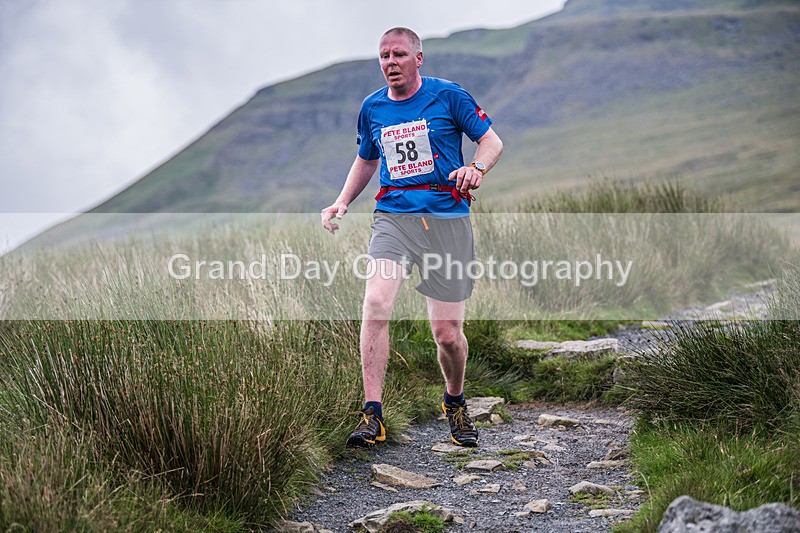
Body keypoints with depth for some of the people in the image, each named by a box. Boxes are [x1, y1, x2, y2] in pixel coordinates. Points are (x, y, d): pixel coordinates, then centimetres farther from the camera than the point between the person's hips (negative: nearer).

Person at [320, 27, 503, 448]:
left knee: (447, 333, -2)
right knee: (375, 304, -23)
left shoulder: (448, 95, 1)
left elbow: (492, 141, 4)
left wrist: (476, 168, -18)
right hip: (394, 216, 2)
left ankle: (454, 402, 29)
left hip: (447, 218, -2)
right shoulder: (372, 108, 13)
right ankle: (372, 416, -18)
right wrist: (342, 202, 13)